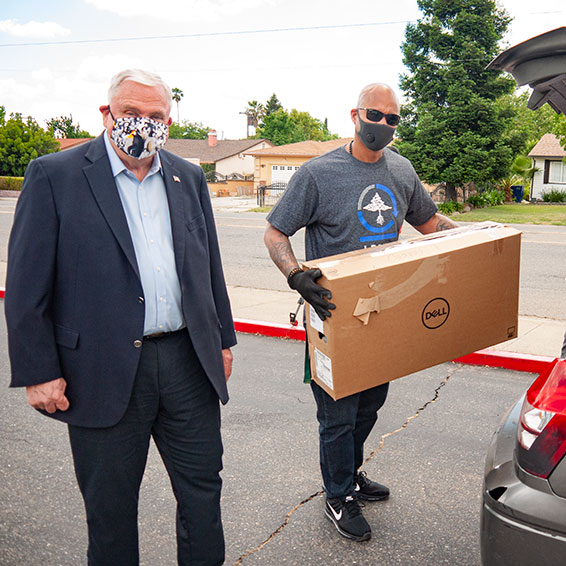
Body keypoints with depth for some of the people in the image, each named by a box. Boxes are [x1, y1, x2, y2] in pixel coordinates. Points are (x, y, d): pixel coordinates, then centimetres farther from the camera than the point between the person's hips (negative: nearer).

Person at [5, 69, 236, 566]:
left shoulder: (189, 179, 9)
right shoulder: (53, 176, -5)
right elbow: (26, 286, -7)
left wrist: (223, 338, 15)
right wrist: (37, 372, -9)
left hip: (188, 362, 4)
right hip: (104, 371, -4)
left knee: (203, 488, 15)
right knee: (110, 506, 14)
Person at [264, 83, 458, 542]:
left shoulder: (402, 170, 6)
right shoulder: (319, 173, -12)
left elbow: (429, 221, 20)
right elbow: (275, 234, -11)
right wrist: (296, 276, -29)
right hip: (335, 314, -6)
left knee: (371, 402, 20)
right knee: (339, 412, 5)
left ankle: (351, 473, 43)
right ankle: (339, 497, 26)